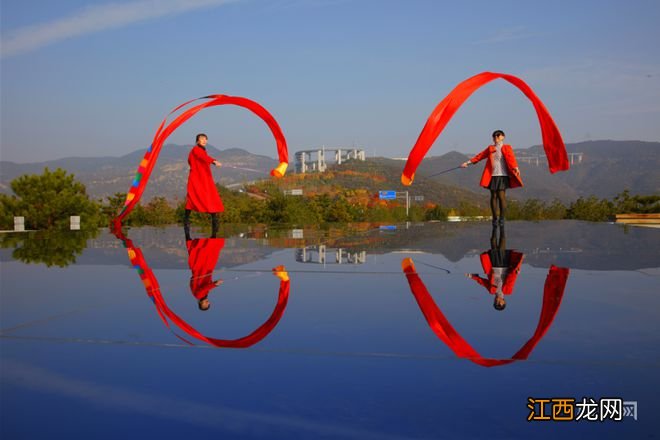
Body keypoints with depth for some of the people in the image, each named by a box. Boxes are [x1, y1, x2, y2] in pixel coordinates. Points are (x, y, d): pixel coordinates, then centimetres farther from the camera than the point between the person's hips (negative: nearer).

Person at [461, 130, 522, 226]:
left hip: (503, 175, -3)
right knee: (494, 196, 2)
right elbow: (480, 156, 18)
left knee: (501, 195, -11)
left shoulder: (506, 148, 5)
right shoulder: (490, 148, 17)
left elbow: (511, 158, -10)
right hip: (493, 176, 3)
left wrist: (515, 168, -29)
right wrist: (468, 163, 15)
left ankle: (502, 218, -4)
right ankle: (495, 218, 7)